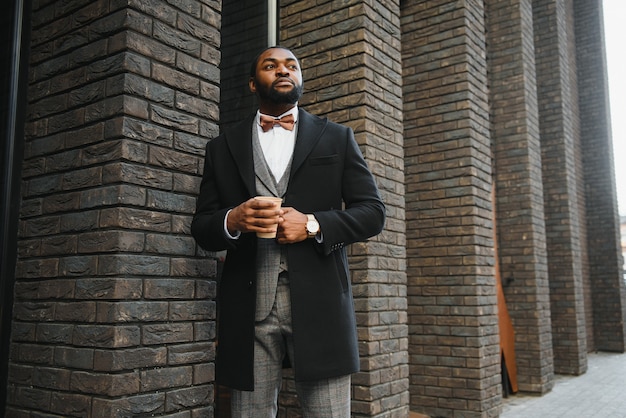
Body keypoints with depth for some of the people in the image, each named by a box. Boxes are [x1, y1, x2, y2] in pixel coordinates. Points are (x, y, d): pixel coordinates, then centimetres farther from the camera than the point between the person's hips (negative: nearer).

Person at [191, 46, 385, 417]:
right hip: (248, 307, 1)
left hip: (318, 302, 0)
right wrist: (232, 220, -10)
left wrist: (312, 224, -9)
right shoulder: (222, 148, 15)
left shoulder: (337, 138, 12)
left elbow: (373, 212, 7)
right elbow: (202, 228, 13)